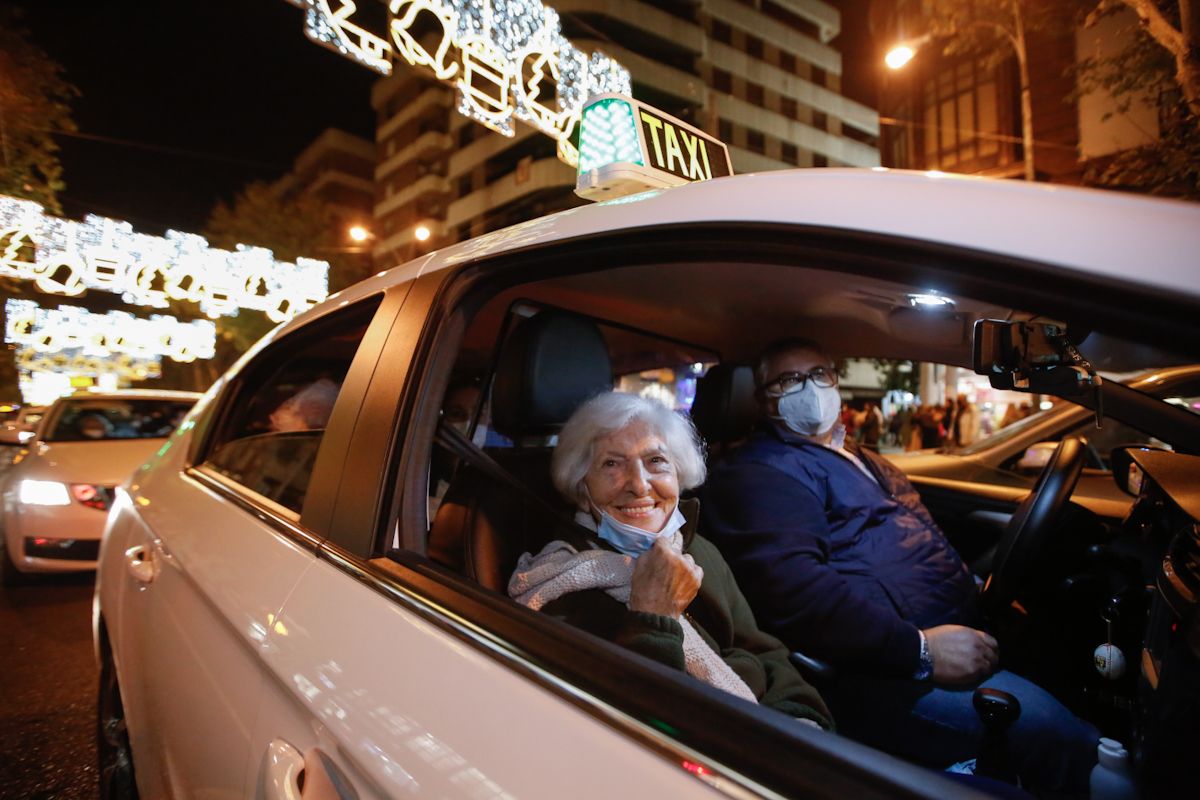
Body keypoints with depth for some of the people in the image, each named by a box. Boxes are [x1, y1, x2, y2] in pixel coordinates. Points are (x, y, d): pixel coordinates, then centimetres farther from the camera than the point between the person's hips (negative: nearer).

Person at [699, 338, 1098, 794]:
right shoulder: (761, 473, -9)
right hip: (881, 671, -10)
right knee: (1051, 732, -20)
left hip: (958, 632, 10)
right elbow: (794, 590, -23)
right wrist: (920, 649, -23)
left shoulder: (864, 462, 23)